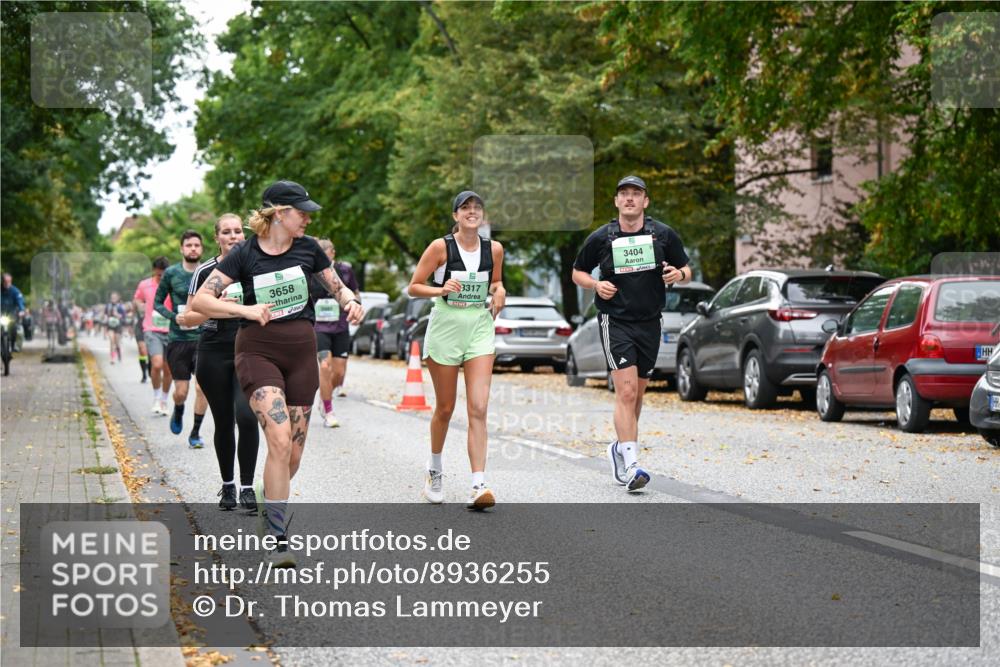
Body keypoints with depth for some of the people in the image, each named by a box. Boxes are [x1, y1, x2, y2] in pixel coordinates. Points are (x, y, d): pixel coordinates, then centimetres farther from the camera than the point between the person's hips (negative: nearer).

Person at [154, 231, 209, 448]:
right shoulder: (171, 273, 0)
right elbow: (157, 302, 6)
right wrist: (174, 317, -11)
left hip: (203, 338, 0)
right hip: (178, 339, 0)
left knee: (202, 387, -8)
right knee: (181, 391, 1)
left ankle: (195, 433, 7)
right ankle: (178, 412, 37)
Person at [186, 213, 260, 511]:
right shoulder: (205, 272, 0)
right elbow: (189, 317, 0)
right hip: (215, 355, 0)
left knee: (247, 417, -17)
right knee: (223, 423, 7)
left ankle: (247, 487, -7)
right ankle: (227, 485, 23)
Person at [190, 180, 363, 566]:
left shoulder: (308, 249, 5)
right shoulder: (245, 255, -5)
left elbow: (337, 286, 19)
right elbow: (200, 301, -9)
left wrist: (352, 301, -4)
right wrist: (247, 310, -22)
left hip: (301, 350, 4)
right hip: (258, 350, -4)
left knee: (293, 452, 5)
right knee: (280, 440, -21)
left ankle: (268, 499, 37)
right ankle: (278, 540, -16)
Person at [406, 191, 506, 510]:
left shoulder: (494, 249, 4)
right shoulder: (440, 247, -6)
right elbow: (413, 287, -2)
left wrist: (498, 291, -2)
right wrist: (441, 290, -19)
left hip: (480, 330, 2)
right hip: (445, 328, -2)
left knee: (478, 409, -11)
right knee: (445, 408, 9)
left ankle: (478, 486, -16)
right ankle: (435, 469, 35)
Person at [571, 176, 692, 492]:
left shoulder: (664, 235, 2)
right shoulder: (600, 238, -1)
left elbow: (686, 270, 11)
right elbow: (577, 272, 11)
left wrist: (679, 274, -12)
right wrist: (596, 285, -9)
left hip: (649, 323, 3)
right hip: (615, 321, -3)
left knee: (637, 394, 13)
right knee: (626, 390, -16)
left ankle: (620, 448, 34)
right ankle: (631, 465, -20)